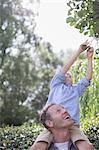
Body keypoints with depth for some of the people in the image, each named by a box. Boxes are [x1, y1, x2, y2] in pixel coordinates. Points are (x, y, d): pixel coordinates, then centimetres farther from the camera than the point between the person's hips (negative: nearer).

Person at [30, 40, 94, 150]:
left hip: (72, 126, 2)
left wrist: (89, 58, 14)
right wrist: (79, 51, 11)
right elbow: (65, 68, 15)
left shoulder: (76, 89, 32)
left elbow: (88, 77, 19)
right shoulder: (55, 86, 25)